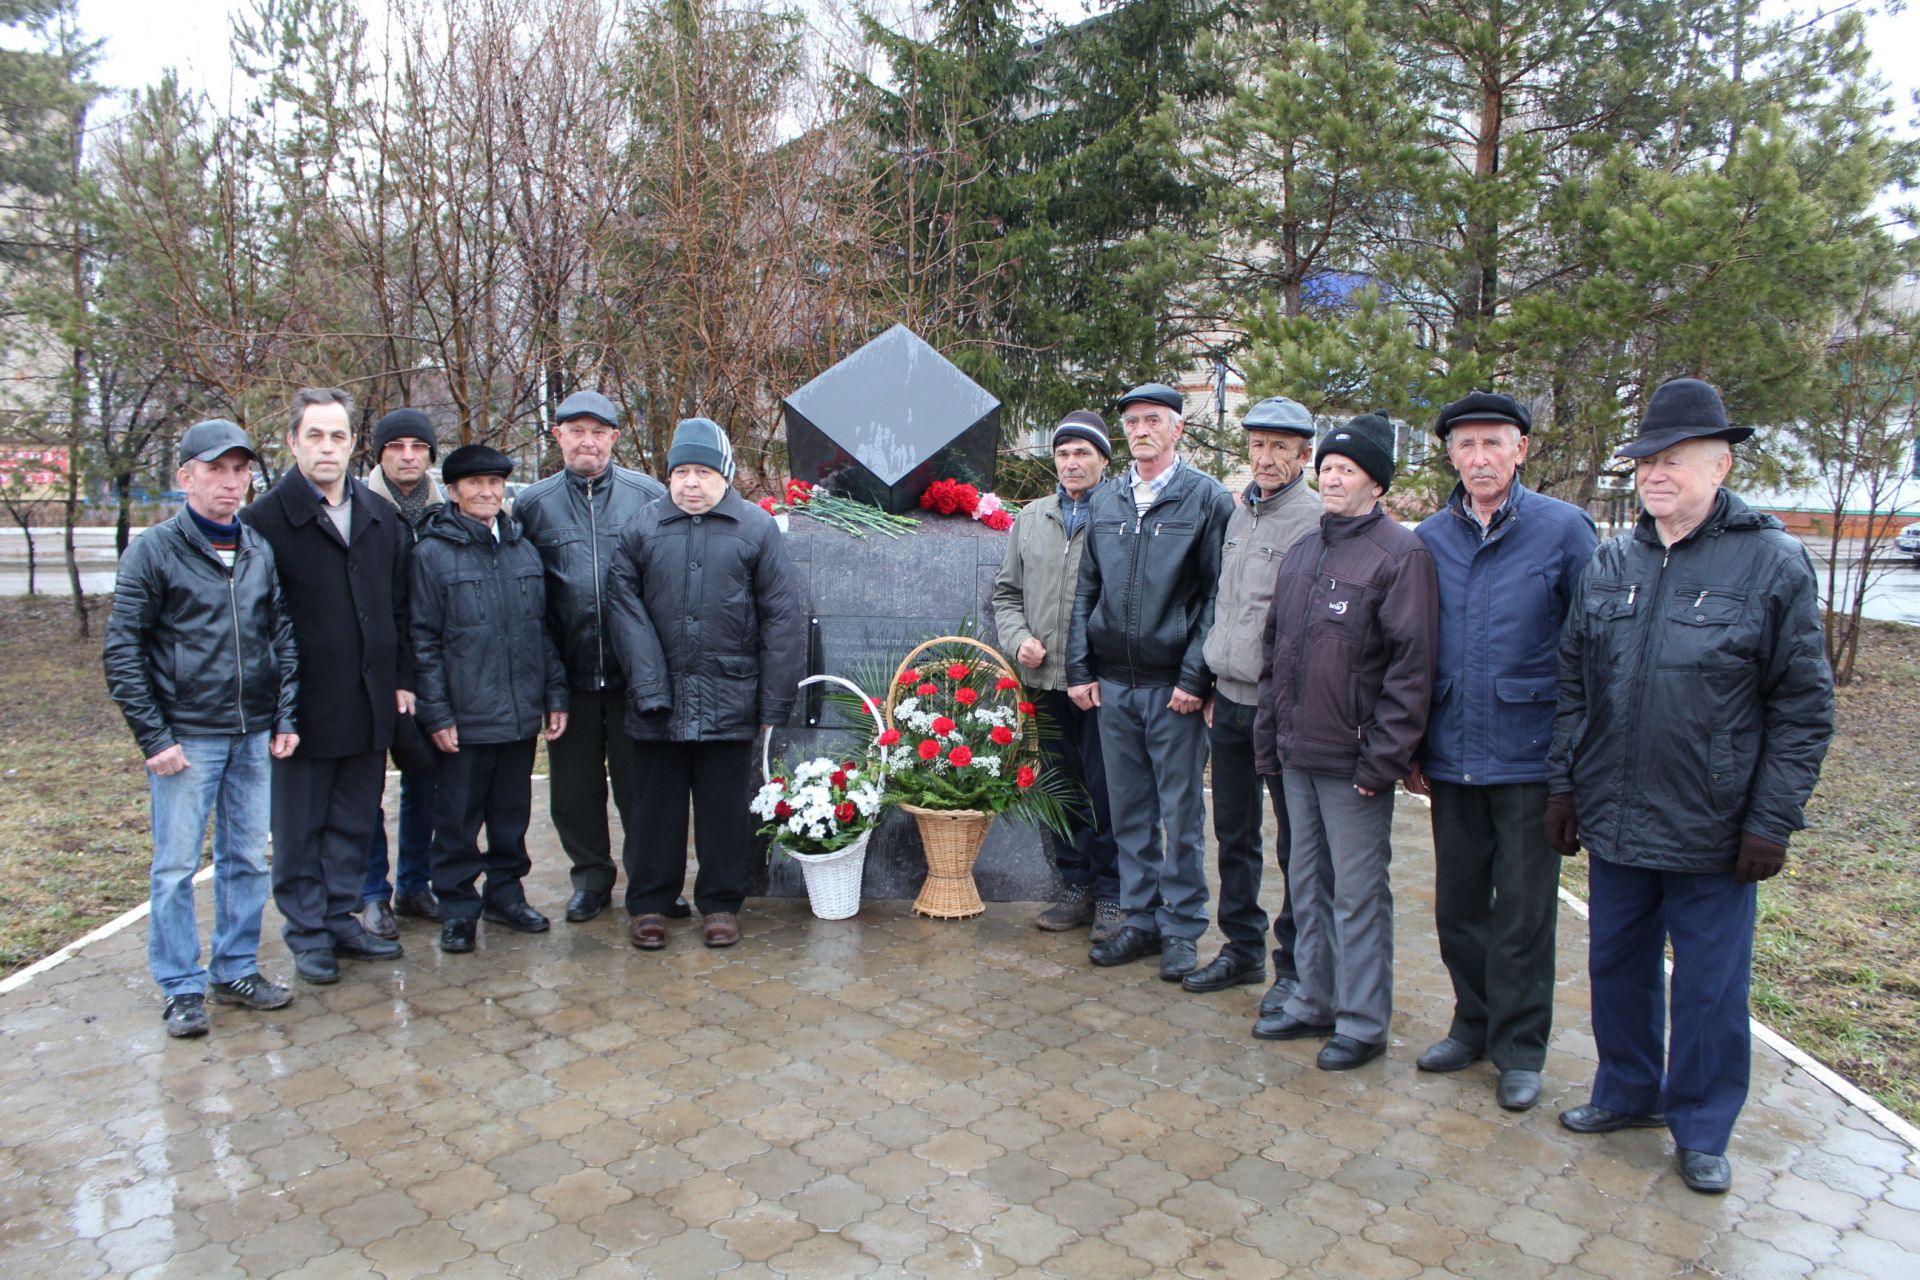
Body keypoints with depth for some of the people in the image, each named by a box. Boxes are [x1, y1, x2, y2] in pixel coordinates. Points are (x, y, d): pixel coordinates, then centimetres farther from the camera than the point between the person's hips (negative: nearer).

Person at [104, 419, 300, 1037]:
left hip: (254, 736, 4)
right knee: (176, 867, 3)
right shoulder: (154, 551, -5)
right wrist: (154, 737, -10)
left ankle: (237, 971, 25)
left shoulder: (261, 551, 8)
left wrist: (286, 717, 5)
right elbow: (122, 651, -6)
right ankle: (182, 989, 15)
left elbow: (284, 637, 13)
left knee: (247, 860, 11)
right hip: (185, 739, -4)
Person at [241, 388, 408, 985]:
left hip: (370, 704, 5)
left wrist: (401, 679, 10)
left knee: (355, 822, 14)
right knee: (299, 828, 8)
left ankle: (341, 919, 27)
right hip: (304, 705, -5)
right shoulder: (265, 519, -7)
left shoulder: (379, 516, 10)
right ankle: (308, 934, 20)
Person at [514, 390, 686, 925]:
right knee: (575, 785, 11)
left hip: (634, 672, -2)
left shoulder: (649, 495, 1)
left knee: (639, 781, 6)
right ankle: (591, 876, 28)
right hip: (568, 674, 2)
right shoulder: (533, 503, 6)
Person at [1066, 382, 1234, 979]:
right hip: (1112, 683, 5)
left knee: (1181, 812, 4)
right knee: (1128, 811, 12)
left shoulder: (1207, 498, -2)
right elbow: (1085, 590, 14)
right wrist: (1079, 668, 7)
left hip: (1174, 684, -5)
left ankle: (1182, 929, 17)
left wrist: (1195, 675, -13)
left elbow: (1217, 595, -7)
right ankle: (1141, 919, 24)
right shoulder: (1104, 503, 12)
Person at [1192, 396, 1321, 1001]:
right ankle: (1243, 948, 31)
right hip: (1230, 701, 7)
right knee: (1233, 836, 16)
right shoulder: (1239, 514, 12)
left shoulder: (1317, 520, -11)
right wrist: (1213, 684, 16)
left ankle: (1296, 967, 18)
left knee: (1296, 845, 5)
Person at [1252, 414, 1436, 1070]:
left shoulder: (1400, 552, -10)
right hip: (1297, 754, 7)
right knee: (1307, 883, 17)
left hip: (1354, 762, -7)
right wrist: (1270, 736, 14)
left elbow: (1411, 664, -15)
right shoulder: (1304, 550, 14)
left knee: (1358, 893, 3)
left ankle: (1363, 1022, 17)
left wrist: (1382, 757, -17)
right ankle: (1314, 1002, 31)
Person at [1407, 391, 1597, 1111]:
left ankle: (1520, 1048, 24)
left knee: (1522, 914, 7)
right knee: (1458, 906, 14)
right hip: (1451, 759, 4)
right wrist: (1412, 749, 8)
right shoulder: (1430, 538, 6)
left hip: (1530, 756, -3)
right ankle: (1474, 1025, 33)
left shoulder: (1564, 529, -5)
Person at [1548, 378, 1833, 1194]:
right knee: (1617, 965, 17)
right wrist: (1564, 784, 6)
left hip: (1712, 832, -4)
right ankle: (1627, 1093, 38)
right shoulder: (1610, 563, 5)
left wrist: (1772, 821, -10)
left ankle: (1701, 1130, 28)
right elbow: (1573, 684, 10)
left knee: (1710, 986, 8)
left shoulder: (1773, 563, -8)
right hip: (1613, 821, 5)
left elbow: (1803, 710, -7)